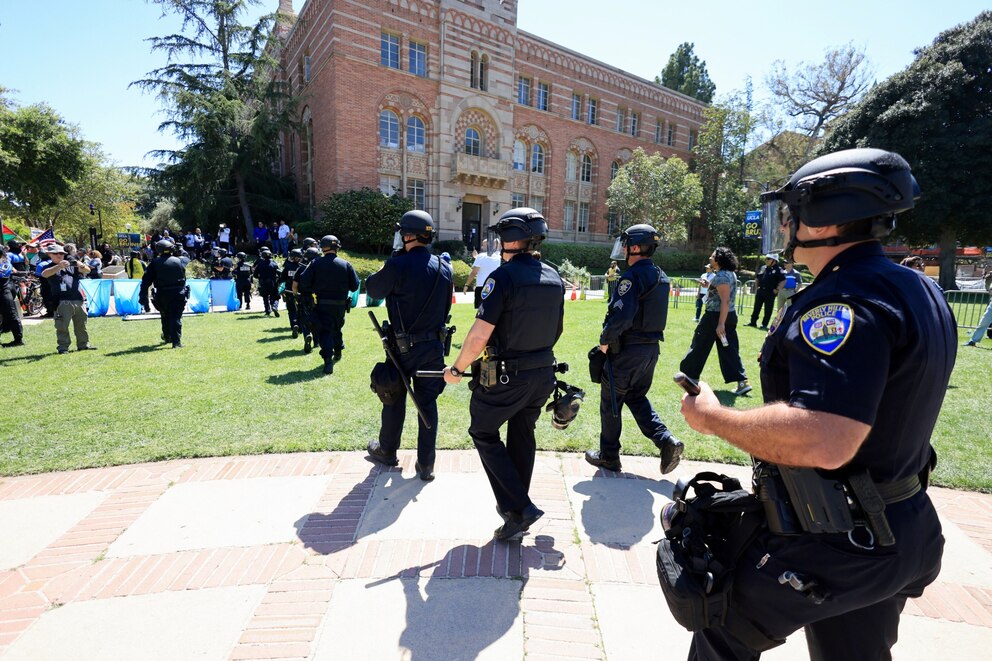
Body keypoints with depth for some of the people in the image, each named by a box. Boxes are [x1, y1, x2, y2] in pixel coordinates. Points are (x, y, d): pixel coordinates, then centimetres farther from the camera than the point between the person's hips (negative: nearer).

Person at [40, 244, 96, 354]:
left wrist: (81, 266, -20)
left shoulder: (72, 263, 13)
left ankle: (84, 344, 22)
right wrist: (59, 266, -35)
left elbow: (87, 270, 3)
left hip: (78, 299, 4)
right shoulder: (50, 267, 3)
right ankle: (63, 347, 2)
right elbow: (44, 274, -19)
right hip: (62, 302, -3)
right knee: (62, 326, -3)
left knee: (81, 324, 12)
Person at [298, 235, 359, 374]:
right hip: (340, 305, 3)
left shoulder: (316, 264, -8)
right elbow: (354, 285, -3)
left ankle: (328, 360, -19)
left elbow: (304, 283, -10)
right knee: (337, 328, 24)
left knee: (324, 331, -3)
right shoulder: (346, 265, -3)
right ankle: (338, 351, 43)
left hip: (322, 305, -3)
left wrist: (314, 289, 8)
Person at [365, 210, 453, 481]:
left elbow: (373, 289, 0)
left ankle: (387, 451, 35)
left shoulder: (398, 265, -16)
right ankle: (426, 464, 16)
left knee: (395, 400, 15)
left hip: (404, 347, -3)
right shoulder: (444, 267, 0)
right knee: (428, 402, 10)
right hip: (435, 345, 4)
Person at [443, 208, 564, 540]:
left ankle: (518, 507, 6)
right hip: (543, 375, 7)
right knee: (522, 436, 21)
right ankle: (516, 506, 35)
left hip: (506, 378, -7)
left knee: (483, 433, 12)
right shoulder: (554, 278, 4)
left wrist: (457, 369, -8)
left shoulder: (503, 277, -18)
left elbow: (479, 335, -21)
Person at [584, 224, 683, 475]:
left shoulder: (633, 276, -18)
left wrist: (605, 340, -14)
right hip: (651, 348, 8)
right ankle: (666, 440, 7)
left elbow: (621, 315, -28)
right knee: (637, 398, 21)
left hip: (627, 350, -8)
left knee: (611, 401, 7)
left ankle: (608, 456, 18)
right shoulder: (661, 277, 11)